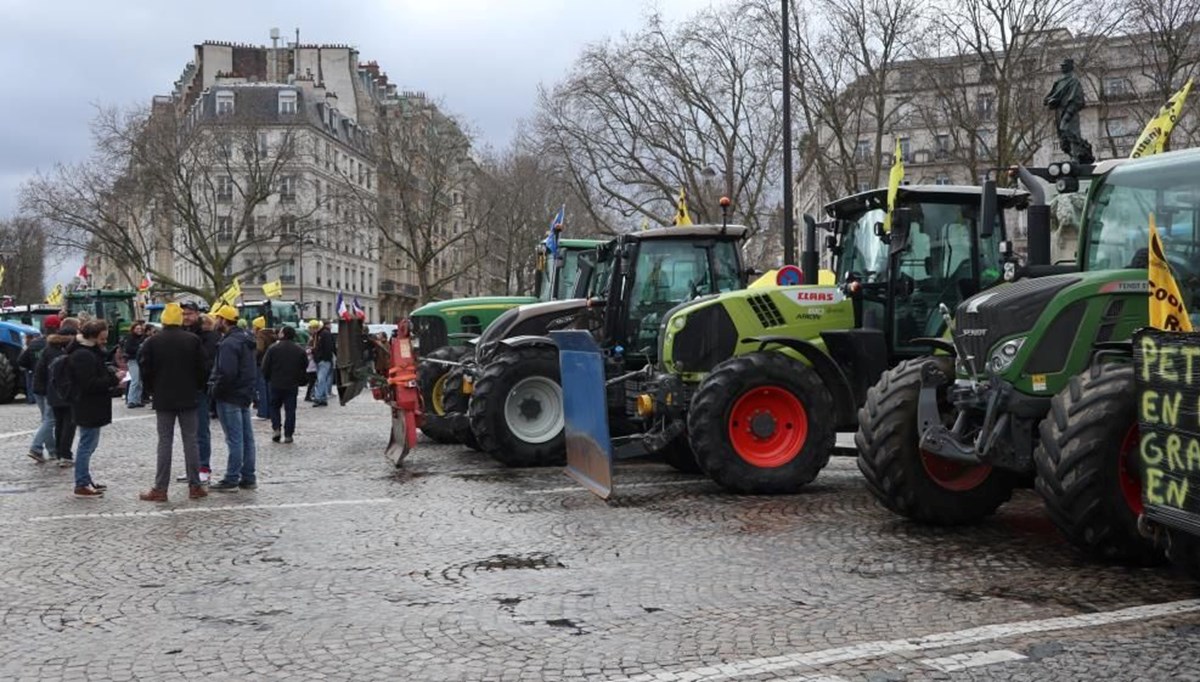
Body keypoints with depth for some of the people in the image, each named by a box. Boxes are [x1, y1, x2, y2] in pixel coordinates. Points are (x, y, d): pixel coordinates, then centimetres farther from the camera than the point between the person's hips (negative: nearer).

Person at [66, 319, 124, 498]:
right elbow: (90, 384, -25)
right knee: (87, 445, -6)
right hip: (88, 408, -11)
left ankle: (86, 481, 24)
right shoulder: (82, 356, -19)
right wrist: (114, 379, -19)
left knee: (88, 444, 16)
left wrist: (112, 376, 6)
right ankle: (81, 485, -2)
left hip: (91, 407, 11)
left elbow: (98, 376, 24)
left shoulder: (90, 352, 15)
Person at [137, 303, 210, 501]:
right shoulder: (193, 340, -3)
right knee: (190, 441, 5)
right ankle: (195, 486, 6)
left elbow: (146, 372, -3)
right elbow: (203, 369, -1)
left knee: (165, 442, 1)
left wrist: (155, 390, 13)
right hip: (188, 399, 0)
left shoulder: (152, 342, -4)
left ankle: (160, 489, 0)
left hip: (163, 400, 0)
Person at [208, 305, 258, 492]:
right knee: (247, 438, 11)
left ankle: (231, 480, -1)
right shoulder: (246, 340, 14)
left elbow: (226, 373, -25)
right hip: (245, 394, 10)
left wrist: (215, 390, -12)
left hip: (230, 397, -10)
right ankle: (248, 478, 17)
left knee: (234, 439, -6)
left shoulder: (229, 343, -18)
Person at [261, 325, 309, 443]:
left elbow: (265, 367, -4)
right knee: (290, 409, 5)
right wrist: (299, 381, 16)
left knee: (275, 407, 17)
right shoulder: (300, 351, 0)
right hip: (292, 385, 1)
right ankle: (288, 435, 2)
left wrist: (267, 379, 11)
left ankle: (275, 428, 2)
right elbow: (304, 368, 5)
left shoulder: (273, 348, -7)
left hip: (275, 384, -1)